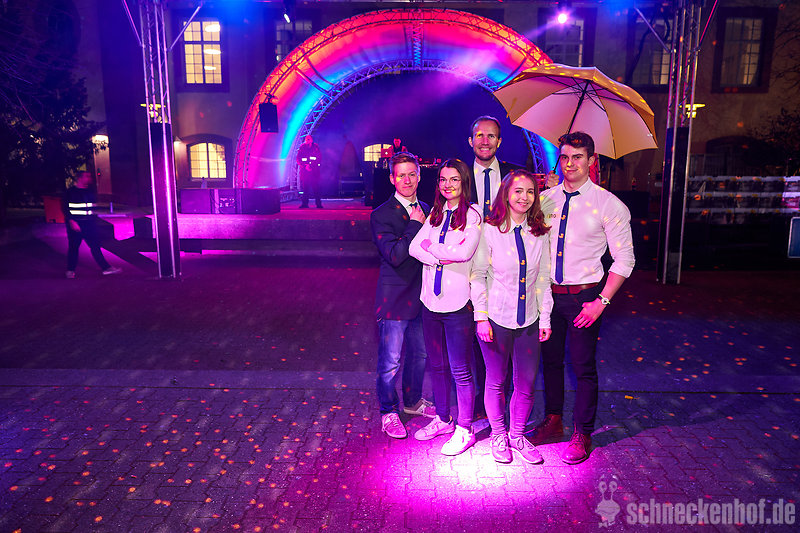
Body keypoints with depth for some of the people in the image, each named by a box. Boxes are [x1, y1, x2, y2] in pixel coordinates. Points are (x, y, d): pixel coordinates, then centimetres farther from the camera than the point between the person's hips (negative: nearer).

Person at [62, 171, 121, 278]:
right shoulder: (71, 192, -5)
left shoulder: (91, 191, 12)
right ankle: (70, 270, 15)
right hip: (75, 224, -4)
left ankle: (106, 267, -1)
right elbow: (65, 208, -8)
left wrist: (94, 219, 17)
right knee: (73, 247, 3)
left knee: (95, 246, 1)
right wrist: (71, 221, -16)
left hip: (90, 224, 4)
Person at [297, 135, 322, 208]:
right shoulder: (302, 147, 7)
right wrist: (305, 166, -10)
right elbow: (298, 159, 4)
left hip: (314, 171, -1)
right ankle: (304, 203, 4)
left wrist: (312, 166, -9)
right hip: (304, 171, 1)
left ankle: (319, 203, -4)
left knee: (316, 187, -7)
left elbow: (319, 159, 3)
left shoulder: (316, 147, 6)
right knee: (304, 187, -2)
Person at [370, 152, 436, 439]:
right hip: (395, 299, -6)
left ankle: (413, 401, 41)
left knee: (419, 354, 20)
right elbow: (394, 255, -23)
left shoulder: (426, 210, 9)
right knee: (390, 362, 4)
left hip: (422, 296, 6)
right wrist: (416, 225, -19)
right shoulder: (381, 215, -11)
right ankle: (389, 412, 24)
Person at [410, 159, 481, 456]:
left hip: (458, 303, -6)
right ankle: (443, 420, 34)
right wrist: (442, 259, -14)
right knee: (436, 365, 17)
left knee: (460, 370, 2)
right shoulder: (435, 214, 12)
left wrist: (431, 247, -7)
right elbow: (414, 248, 2)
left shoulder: (472, 215, -6)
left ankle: (464, 430, 17)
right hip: (431, 300, 6)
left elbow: (465, 252, -20)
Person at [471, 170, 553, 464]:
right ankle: (498, 435, 30)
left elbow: (543, 278, 8)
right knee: (496, 381, 9)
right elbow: (478, 275, -5)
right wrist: (481, 317, -9)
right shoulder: (490, 230, -6)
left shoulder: (539, 234, 4)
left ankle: (518, 435, 30)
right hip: (496, 318, -3)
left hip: (529, 319, 3)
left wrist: (545, 318, 6)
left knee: (526, 383, 8)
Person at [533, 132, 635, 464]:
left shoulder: (608, 205, -7)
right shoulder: (545, 199, 4)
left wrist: (601, 301, -13)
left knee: (583, 367, 4)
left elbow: (624, 259, -6)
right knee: (550, 360, 15)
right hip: (548, 294, 4)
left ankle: (582, 435, 22)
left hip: (584, 297, -4)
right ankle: (553, 422, 34)